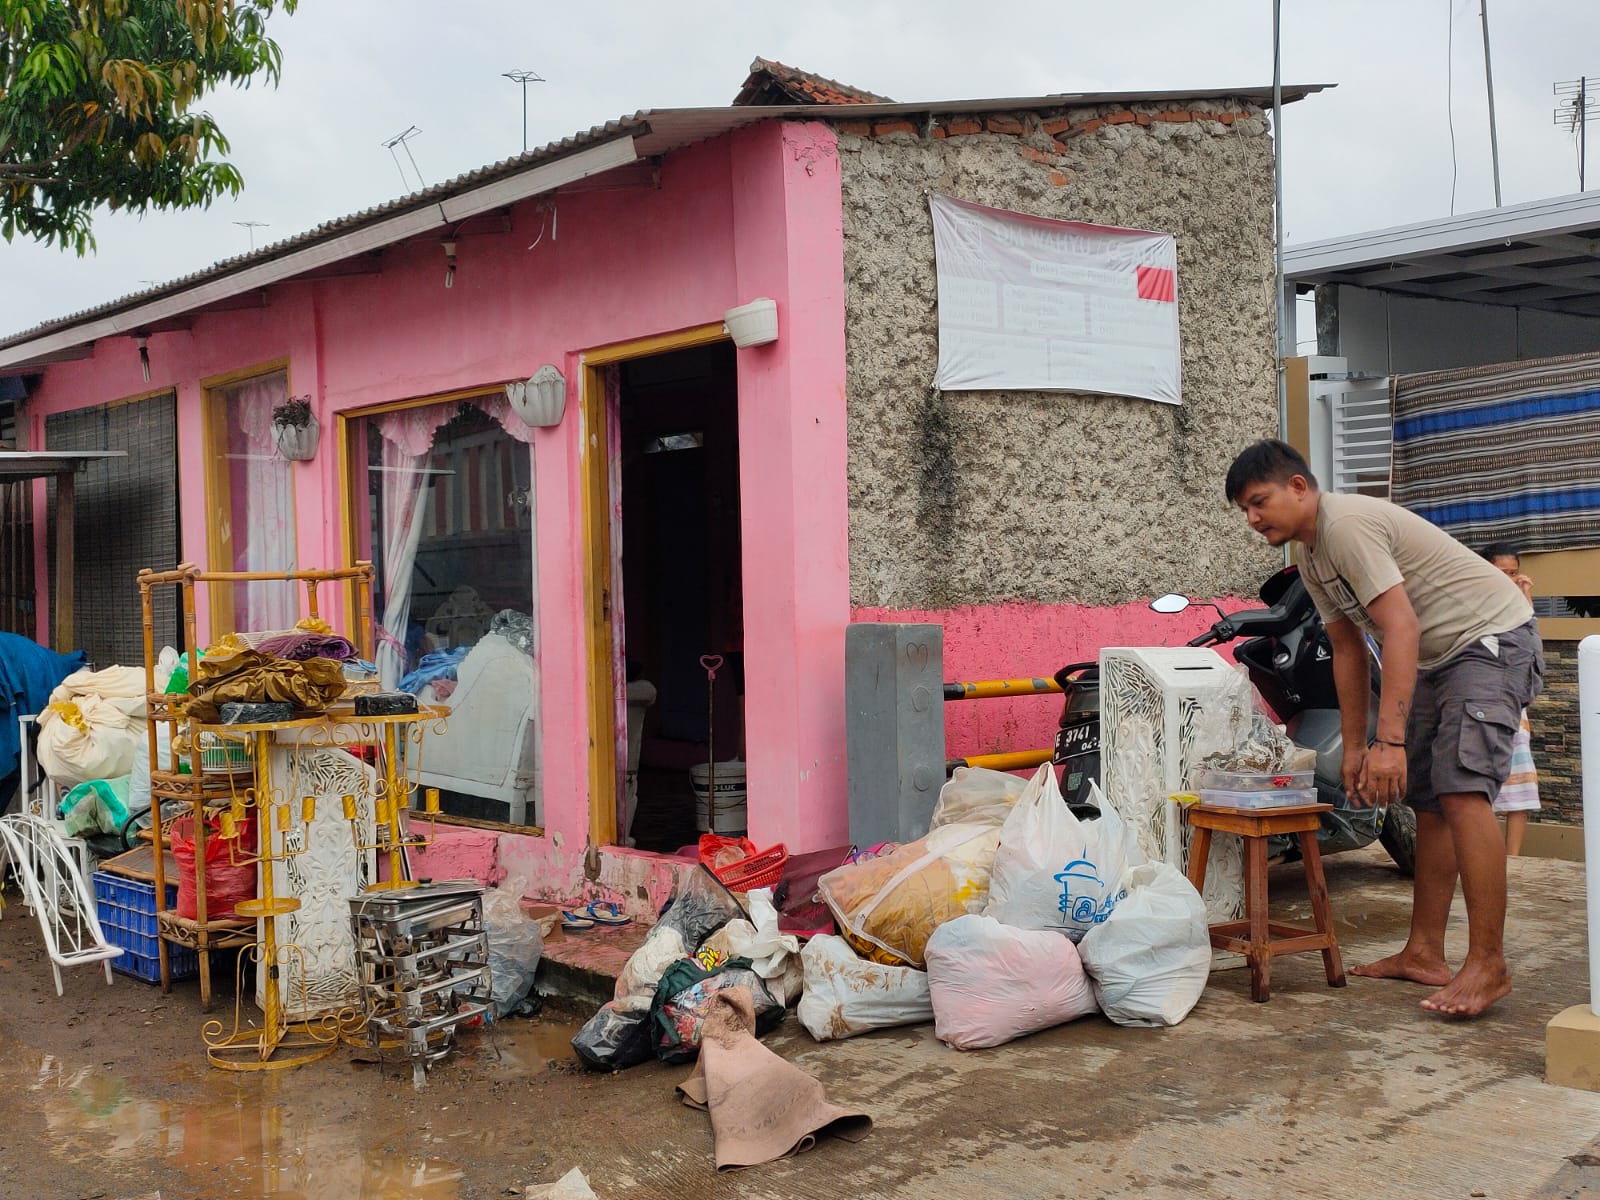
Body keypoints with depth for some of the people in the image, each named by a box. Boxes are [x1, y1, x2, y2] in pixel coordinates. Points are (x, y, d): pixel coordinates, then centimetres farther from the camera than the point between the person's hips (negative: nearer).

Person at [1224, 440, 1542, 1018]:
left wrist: (1390, 739, -33)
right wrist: (1354, 747, 14)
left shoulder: (1347, 524, -22)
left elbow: (1401, 629, -30)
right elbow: (1348, 651, 15)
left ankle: (1488, 963, -17)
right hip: (1439, 657, 11)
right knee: (1428, 800, 9)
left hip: (1492, 639, -10)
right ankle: (1424, 954, 15)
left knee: (1461, 789, -21)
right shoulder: (1309, 553, 9)